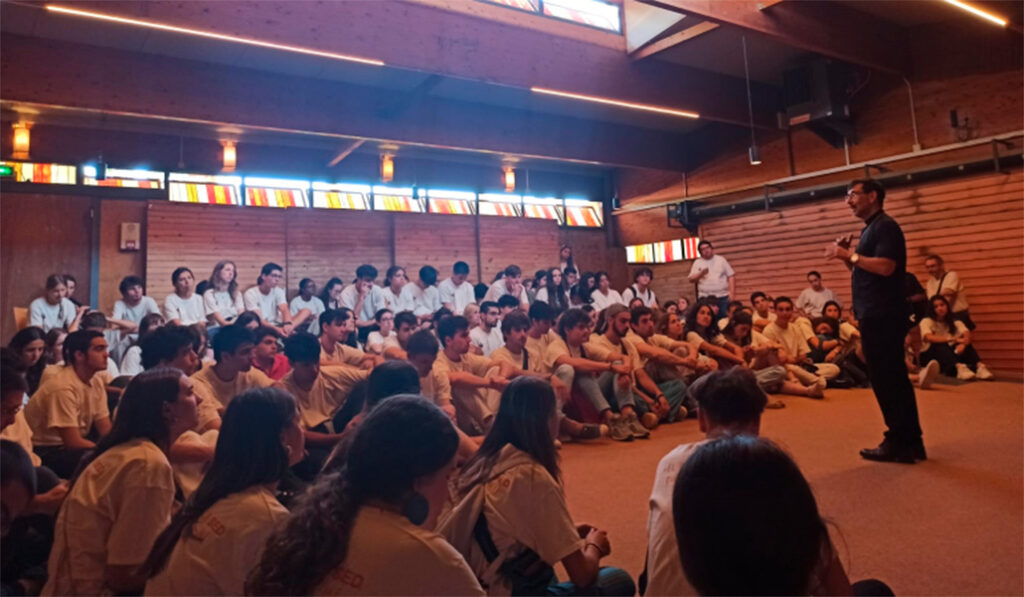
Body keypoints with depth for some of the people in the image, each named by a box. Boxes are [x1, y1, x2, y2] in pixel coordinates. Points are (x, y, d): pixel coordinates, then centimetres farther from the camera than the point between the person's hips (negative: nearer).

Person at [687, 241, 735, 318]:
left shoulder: (721, 259, 8)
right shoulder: (697, 262, 8)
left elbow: (731, 276, 6)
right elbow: (691, 279, 2)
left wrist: (732, 293, -4)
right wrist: (701, 274, -17)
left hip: (723, 297, 0)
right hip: (705, 298, 0)